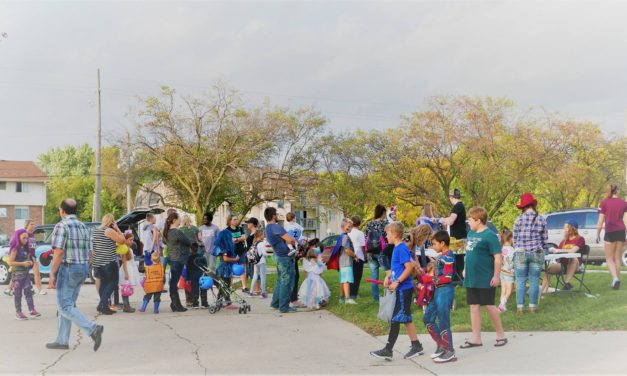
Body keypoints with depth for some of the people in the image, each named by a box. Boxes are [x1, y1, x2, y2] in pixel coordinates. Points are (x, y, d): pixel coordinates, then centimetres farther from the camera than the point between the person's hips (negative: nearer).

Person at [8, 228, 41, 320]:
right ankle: (18, 312, 8)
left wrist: (31, 262, 2)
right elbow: (10, 262, -16)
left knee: (28, 291, 1)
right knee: (18, 293, 1)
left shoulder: (25, 248, 11)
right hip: (17, 273, -7)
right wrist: (22, 263, -21)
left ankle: (32, 310, 0)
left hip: (26, 273, 7)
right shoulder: (15, 249, -11)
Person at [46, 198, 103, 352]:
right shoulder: (83, 227, 13)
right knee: (67, 304, 14)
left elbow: (59, 252, -19)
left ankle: (92, 328, -20)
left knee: (65, 306, -5)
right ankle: (62, 341, 15)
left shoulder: (62, 226, -12)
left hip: (68, 269, -8)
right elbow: (89, 254, 15)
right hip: (83, 269, 8)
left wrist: (52, 274, -16)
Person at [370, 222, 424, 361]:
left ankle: (388, 350, -2)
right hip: (401, 290, 10)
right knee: (405, 318, 14)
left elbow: (409, 267, -23)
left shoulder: (402, 248, -16)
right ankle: (416, 346, 21)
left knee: (396, 319, -6)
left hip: (403, 290, -10)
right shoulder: (397, 248, 13)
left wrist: (397, 282, -21)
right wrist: (388, 277, 8)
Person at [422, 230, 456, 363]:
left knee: (443, 322, -4)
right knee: (427, 318, 14)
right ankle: (441, 346, 24)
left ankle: (450, 353, 6)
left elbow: (447, 278, -20)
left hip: (445, 291, -10)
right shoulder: (440, 256, 14)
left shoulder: (448, 257, -15)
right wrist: (428, 278, 8)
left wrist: (430, 279, -17)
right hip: (437, 291, 10)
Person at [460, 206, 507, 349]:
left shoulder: (489, 235, -14)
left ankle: (501, 334, 18)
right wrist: (467, 269, 21)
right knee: (474, 306, 9)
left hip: (486, 279, -8)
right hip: (471, 278, 8)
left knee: (489, 305, 1)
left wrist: (496, 276, -18)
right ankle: (476, 338, 15)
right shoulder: (471, 233, 10)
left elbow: (498, 257, -16)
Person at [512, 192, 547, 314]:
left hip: (521, 253, -1)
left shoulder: (519, 220, -6)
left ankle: (520, 307, 4)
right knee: (534, 281, 8)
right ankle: (532, 307, 11)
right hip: (537, 253, 1)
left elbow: (515, 238, 0)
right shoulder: (542, 220, -1)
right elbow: (545, 238, 3)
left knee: (521, 281, 4)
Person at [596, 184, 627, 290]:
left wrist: (598, 234, 8)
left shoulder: (604, 202, -2)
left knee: (609, 259, 4)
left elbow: (601, 221, -1)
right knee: (617, 258, 13)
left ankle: (615, 278, -18)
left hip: (610, 232, -3)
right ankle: (617, 281, 15)